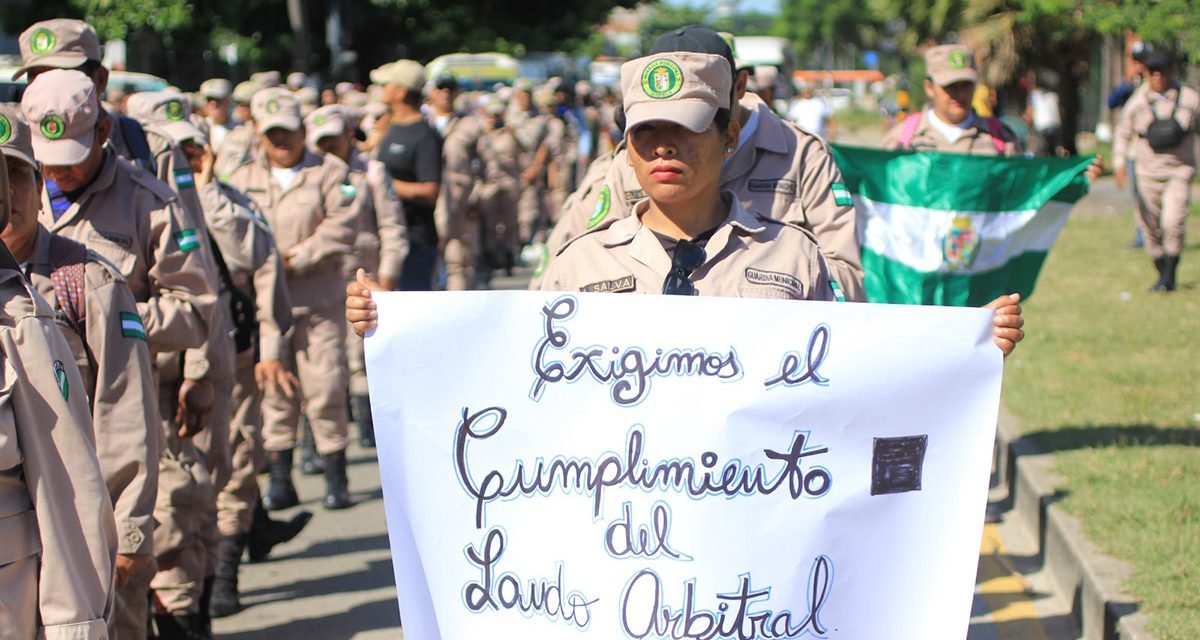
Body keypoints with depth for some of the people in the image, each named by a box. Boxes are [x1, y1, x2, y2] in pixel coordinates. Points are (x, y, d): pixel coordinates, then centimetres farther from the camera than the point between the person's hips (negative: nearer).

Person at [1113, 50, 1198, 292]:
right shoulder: (1137, 103, 3)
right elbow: (1123, 133, 13)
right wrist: (1120, 163, 2)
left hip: (1179, 170, -2)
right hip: (1148, 173, 2)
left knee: (1173, 223, -18)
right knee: (1150, 226, 3)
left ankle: (1169, 275, -8)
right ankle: (1161, 273, 20)